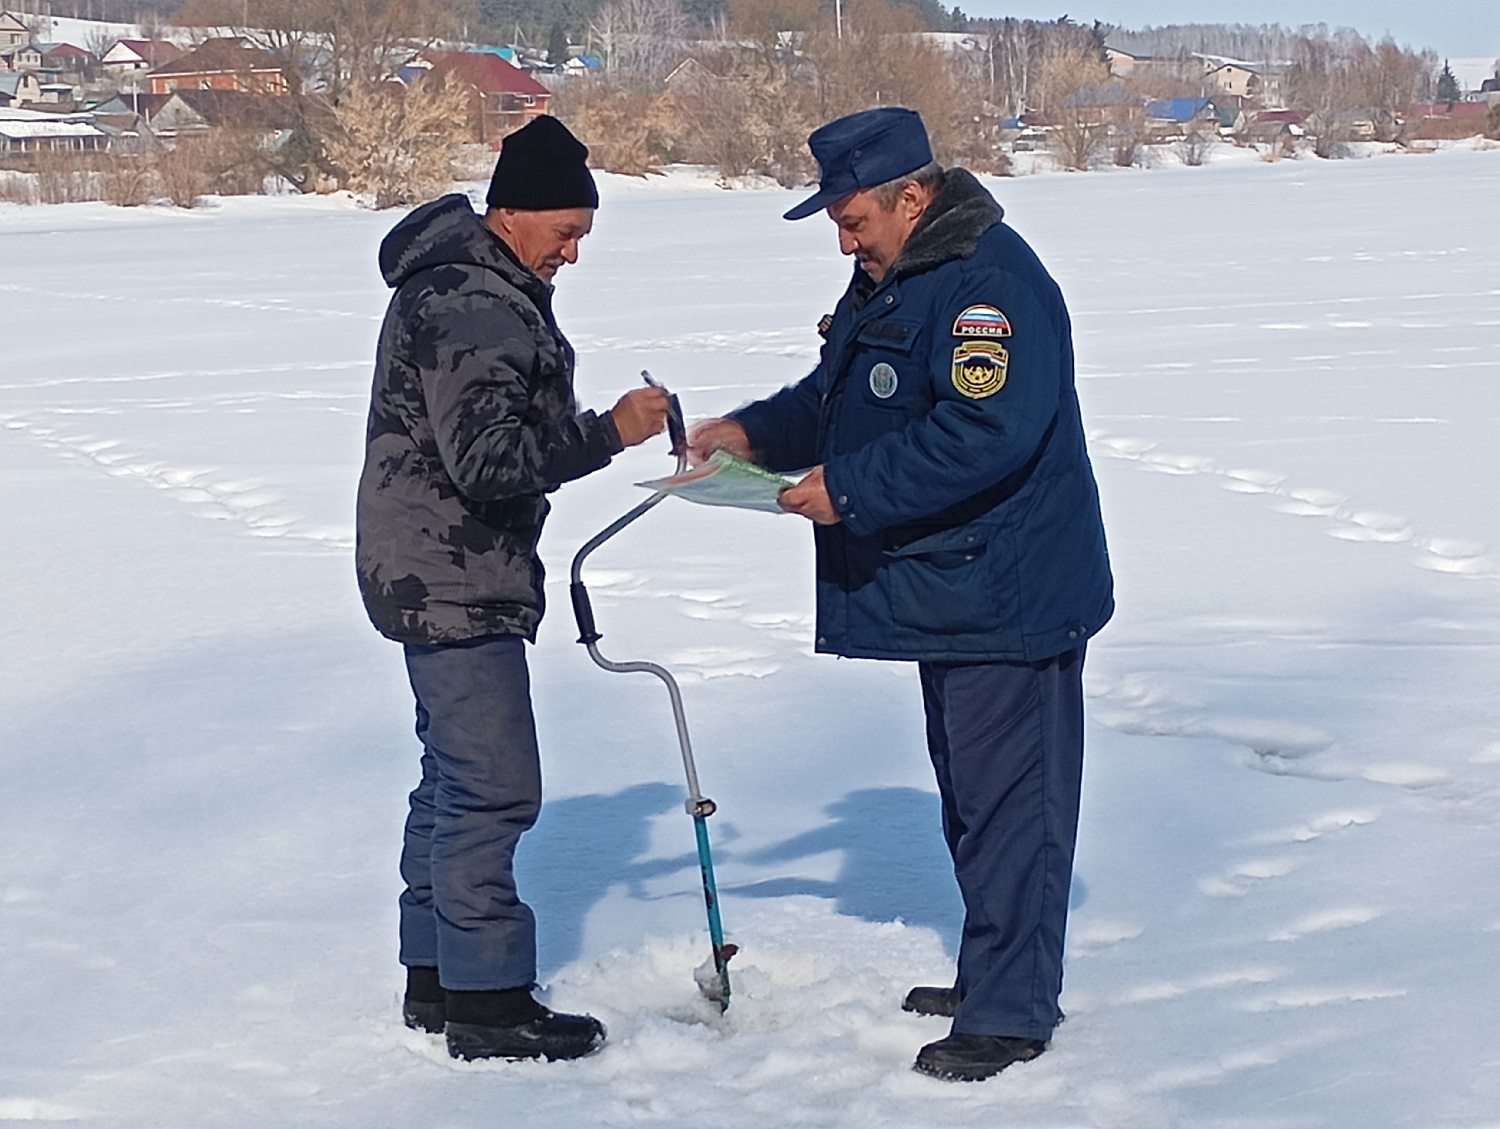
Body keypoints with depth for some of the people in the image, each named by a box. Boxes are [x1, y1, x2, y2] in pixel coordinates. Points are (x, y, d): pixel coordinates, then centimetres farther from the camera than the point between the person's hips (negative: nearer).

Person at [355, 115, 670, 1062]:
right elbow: (489, 460, -27)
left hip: (446, 581, 11)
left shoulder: (486, 289, 15)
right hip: (453, 583, -11)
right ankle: (488, 1003, -1)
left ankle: (437, 980, 25)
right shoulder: (471, 308, -20)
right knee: (493, 787, -8)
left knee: (456, 779, 16)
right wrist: (608, 433, -23)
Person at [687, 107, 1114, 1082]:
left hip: (1006, 594, -11)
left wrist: (848, 489, -26)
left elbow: (983, 434, -31)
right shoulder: (894, 278, 13)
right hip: (946, 595, 11)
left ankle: (1010, 1011, 2)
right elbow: (838, 399, 22)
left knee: (1007, 800, -5)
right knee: (971, 792, 19)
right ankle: (995, 973, 31)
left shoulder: (990, 286, -21)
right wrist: (752, 433, 5)